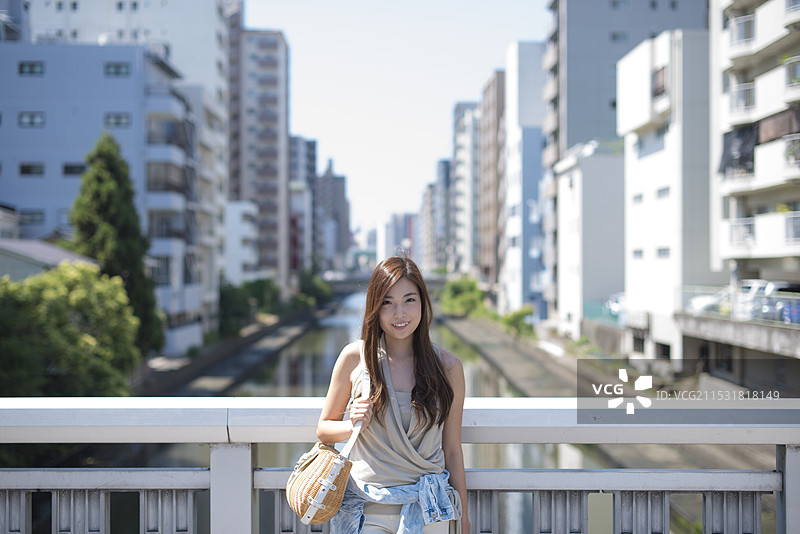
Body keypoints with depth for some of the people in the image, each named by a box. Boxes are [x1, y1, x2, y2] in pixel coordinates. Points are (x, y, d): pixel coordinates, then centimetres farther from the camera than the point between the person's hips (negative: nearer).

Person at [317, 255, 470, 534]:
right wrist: (354, 425, -15)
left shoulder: (447, 366, -3)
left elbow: (452, 451, 3)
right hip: (366, 510, 0)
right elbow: (324, 429, 5)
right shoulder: (354, 358, -5)